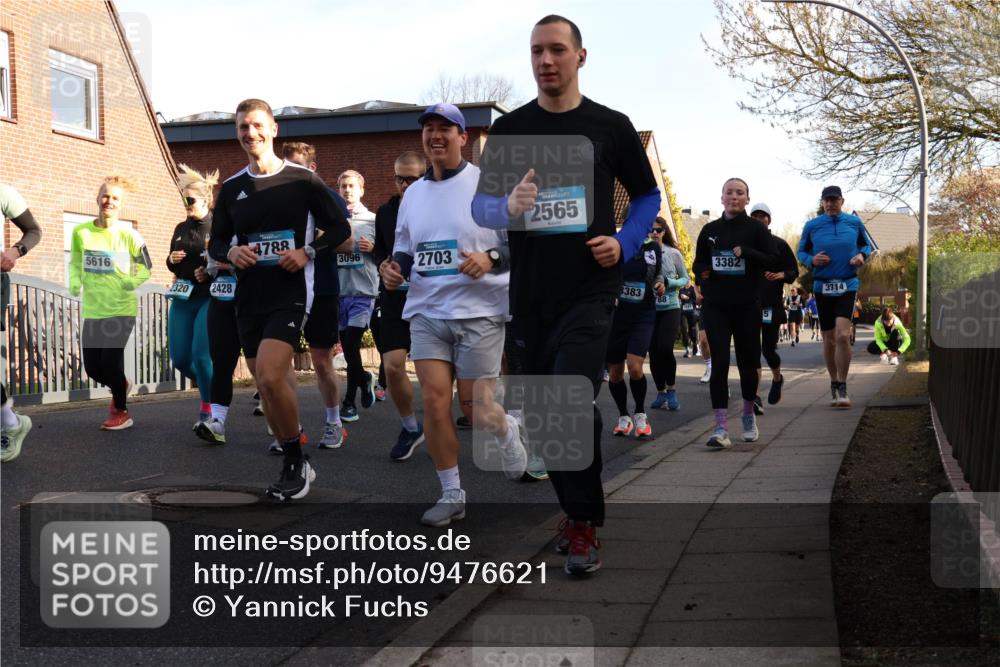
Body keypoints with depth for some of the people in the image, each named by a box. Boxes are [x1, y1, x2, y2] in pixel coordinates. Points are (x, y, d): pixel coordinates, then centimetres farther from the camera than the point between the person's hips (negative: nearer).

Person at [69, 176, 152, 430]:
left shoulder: (128, 234, -9)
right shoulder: (81, 232, -2)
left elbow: (145, 268, -1)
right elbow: (75, 262, 13)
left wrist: (131, 282, -18)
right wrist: (75, 282, -5)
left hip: (122, 309, -4)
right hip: (92, 310, 4)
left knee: (110, 360, -10)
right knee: (92, 366, 6)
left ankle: (121, 412, 13)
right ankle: (120, 386, 41)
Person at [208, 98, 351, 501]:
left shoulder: (301, 179, -3)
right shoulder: (231, 188, 10)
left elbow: (339, 228, 1)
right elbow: (216, 243, 14)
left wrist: (308, 252, -15)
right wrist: (231, 252, -8)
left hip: (290, 293, -6)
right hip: (248, 297, 6)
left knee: (270, 377, -22)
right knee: (264, 385, 9)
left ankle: (295, 461, -3)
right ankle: (296, 466, 24)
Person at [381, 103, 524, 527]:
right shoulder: (413, 194, 13)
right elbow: (405, 251, 22)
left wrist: (492, 259, -21)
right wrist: (394, 269, 1)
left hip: (479, 311, -4)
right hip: (426, 311, 5)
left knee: (476, 409, -1)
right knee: (434, 400, -6)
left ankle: (507, 432, 36)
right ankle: (451, 495, 7)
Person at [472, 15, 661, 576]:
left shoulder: (611, 126, 3)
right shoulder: (510, 129, 7)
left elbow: (648, 196, 13)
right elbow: (481, 204, 4)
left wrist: (625, 243, -5)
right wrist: (509, 206, -19)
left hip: (589, 290, -3)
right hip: (530, 293, 4)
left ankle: (585, 524, -4)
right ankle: (579, 513, 30)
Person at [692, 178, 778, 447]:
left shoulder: (756, 228, 2)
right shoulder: (710, 230, 10)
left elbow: (773, 261, -4)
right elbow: (698, 263, 19)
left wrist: (746, 253, -19)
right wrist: (703, 272, -3)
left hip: (747, 306, -1)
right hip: (716, 306, 1)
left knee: (747, 361, 8)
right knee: (719, 363, -8)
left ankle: (749, 414, 33)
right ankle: (721, 428, -11)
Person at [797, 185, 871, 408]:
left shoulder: (855, 222, 3)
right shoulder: (811, 226, 2)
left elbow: (866, 245, 17)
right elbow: (801, 252, 10)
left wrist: (862, 255, -5)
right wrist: (811, 260, -11)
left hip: (848, 286, -1)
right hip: (822, 287, 2)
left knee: (842, 335, -18)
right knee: (829, 340, 8)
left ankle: (842, 388, -9)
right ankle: (834, 385, 26)